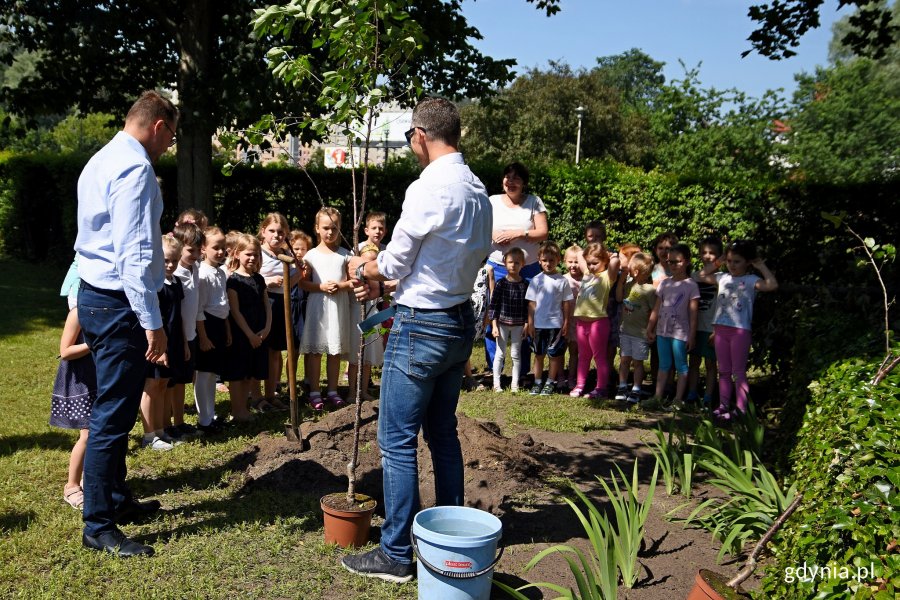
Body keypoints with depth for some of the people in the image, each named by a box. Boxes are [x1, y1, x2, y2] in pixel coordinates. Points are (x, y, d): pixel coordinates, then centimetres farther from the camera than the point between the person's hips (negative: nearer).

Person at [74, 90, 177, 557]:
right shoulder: (135, 168, -16)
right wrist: (152, 322, -24)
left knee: (116, 408, 19)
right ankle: (98, 527, 7)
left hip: (94, 296, 11)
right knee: (113, 414, -3)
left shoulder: (101, 161, 17)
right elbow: (135, 254, -24)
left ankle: (117, 499, 33)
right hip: (119, 303, -11)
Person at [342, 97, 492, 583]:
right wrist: (383, 283, 17)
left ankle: (396, 555, 11)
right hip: (460, 321, 9)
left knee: (397, 440, 1)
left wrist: (362, 270, 11)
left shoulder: (428, 189, -19)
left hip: (421, 326, -9)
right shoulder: (478, 191, 8)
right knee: (443, 432, 19)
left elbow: (395, 261, -10)